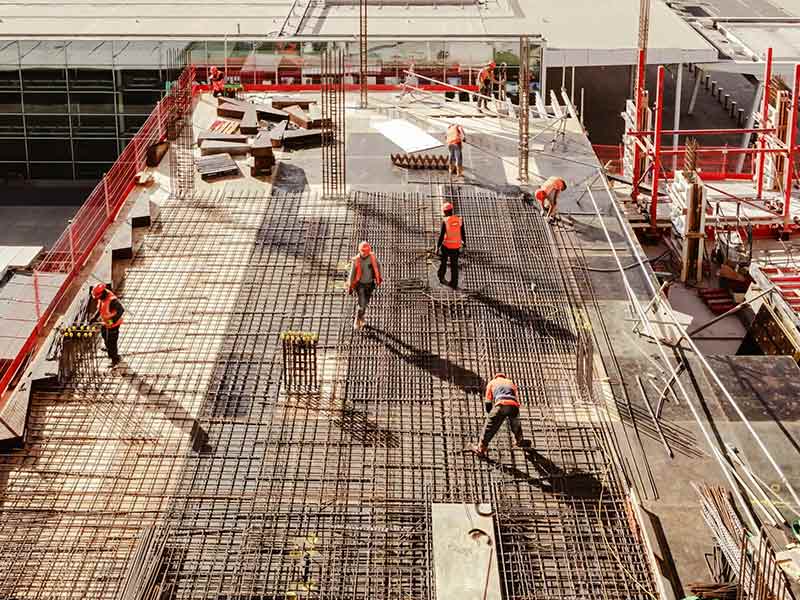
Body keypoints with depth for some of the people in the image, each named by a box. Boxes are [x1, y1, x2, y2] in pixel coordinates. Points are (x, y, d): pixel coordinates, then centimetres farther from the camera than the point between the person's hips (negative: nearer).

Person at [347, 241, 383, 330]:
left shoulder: (372, 257, -11)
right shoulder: (356, 260, -18)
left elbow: (378, 265, 8)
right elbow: (352, 273, -10)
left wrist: (379, 277, 15)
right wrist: (350, 287, -6)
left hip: (370, 283, 4)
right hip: (360, 284, -4)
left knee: (366, 303, 18)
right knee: (362, 304, -12)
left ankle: (361, 317, 43)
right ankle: (357, 322, 6)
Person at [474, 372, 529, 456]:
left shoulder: (492, 383, 31)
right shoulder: (511, 383, 40)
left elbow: (488, 402, 25)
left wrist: (491, 414, 38)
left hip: (501, 404, -3)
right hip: (514, 405, 3)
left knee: (489, 427, 5)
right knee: (515, 423, 32)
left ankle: (481, 448, 0)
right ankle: (519, 441, 51)